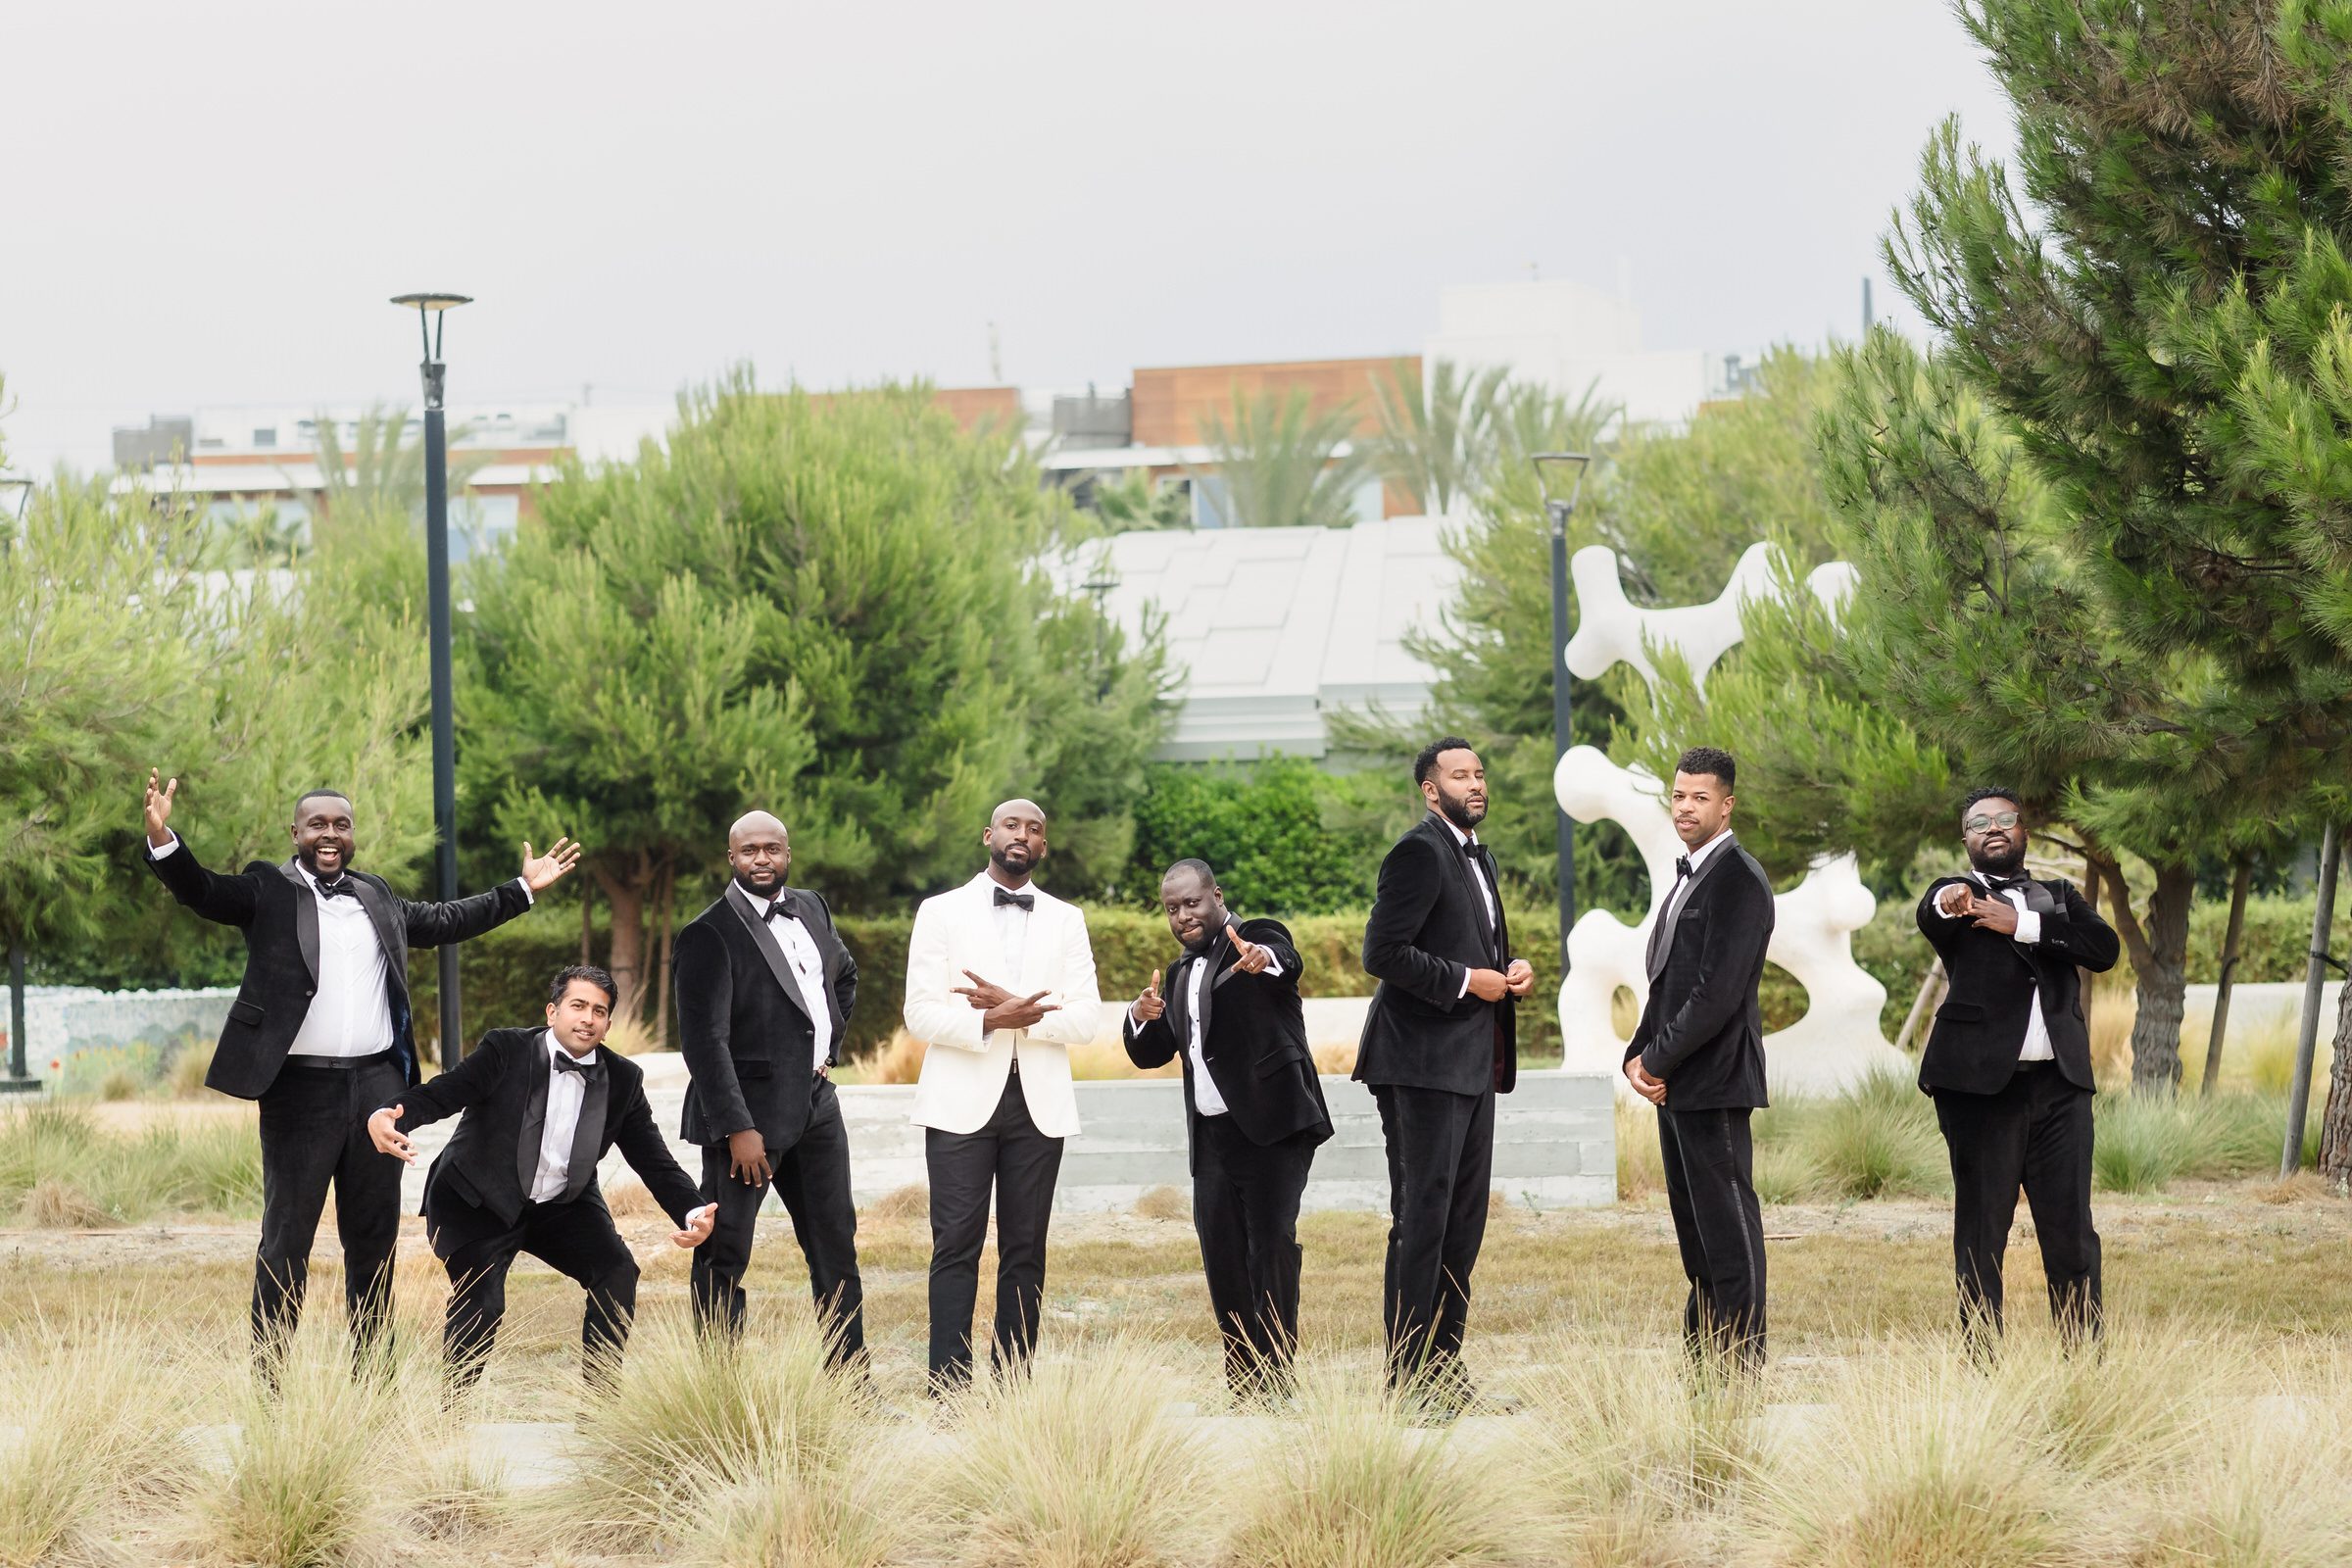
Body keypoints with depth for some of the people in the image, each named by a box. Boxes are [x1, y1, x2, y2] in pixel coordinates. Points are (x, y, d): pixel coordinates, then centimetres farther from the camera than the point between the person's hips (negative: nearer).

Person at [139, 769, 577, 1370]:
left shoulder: (376, 898, 16)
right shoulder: (269, 891, 1)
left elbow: (444, 921, 30)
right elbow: (201, 891, -14)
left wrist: (523, 889, 31)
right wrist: (162, 840, -33)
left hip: (377, 1085, 5)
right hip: (301, 1088, -5)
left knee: (374, 1237, 11)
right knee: (287, 1239, -3)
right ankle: (267, 1380, 0)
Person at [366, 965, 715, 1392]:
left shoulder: (623, 1080, -1)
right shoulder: (506, 1051, -13)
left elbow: (654, 1161, 0)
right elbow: (441, 1094, -22)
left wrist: (692, 1211, -19)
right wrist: (387, 1117, -44)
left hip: (563, 1207, 4)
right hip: (478, 1202, -4)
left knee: (617, 1272, -17)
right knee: (479, 1301, -23)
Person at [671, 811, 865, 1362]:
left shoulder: (811, 909, 9)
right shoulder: (709, 935, -14)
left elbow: (844, 975, 30)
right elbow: (704, 1041, -19)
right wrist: (738, 1129, -23)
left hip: (815, 1104, 8)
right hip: (748, 1112, -7)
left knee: (836, 1248, 12)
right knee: (724, 1256, -2)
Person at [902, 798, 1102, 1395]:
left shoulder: (1066, 921, 13)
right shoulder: (942, 913, 6)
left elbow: (1086, 1016, 2)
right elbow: (921, 1013, -3)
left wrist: (1012, 1009, -12)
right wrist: (992, 1021, -18)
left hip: (1038, 1102, 3)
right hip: (963, 1099, -3)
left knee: (1026, 1249, 2)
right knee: (957, 1245, -7)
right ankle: (949, 1387, -9)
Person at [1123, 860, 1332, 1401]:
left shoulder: (1259, 937, -2)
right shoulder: (1180, 974, 20)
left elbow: (1289, 965, -25)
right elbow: (1150, 1054, 19)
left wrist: (1264, 961, -50)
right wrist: (1144, 1018, -4)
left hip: (1272, 1127, -8)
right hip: (1213, 1135, 8)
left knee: (1271, 1247, -13)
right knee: (1221, 1263, 6)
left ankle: (1276, 1376, -14)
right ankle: (1243, 1383, 11)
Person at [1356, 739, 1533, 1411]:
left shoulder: (1476, 857, 19)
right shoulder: (1418, 853, -11)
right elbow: (1383, 953, -18)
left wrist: (1511, 970, 8)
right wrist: (1465, 981, -17)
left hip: (1473, 1064, 10)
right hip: (1424, 1060, -10)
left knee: (1464, 1219, 10)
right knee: (1422, 1217, -8)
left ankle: (1444, 1366, 15)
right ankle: (1410, 1375, -7)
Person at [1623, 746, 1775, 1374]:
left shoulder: (1738, 880, -12)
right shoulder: (1689, 876, 19)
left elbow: (1718, 993, -19)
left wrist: (1660, 1060, -13)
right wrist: (1638, 1056, 6)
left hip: (1714, 1080, -10)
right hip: (1674, 1084, 10)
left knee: (1727, 1222, -7)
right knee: (1695, 1226, 12)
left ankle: (1741, 1365, -5)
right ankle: (1701, 1363, 17)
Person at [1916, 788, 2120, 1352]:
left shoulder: (2058, 898, 19)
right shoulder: (1956, 896, 8)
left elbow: (2105, 947, 0)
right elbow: (1931, 918, -17)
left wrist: (2023, 925, -10)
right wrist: (1950, 902, -42)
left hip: (2059, 1082, 3)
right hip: (1981, 1081, -3)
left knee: (2072, 1231, 0)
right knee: (1981, 1234, -3)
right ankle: (1981, 1364, -2)